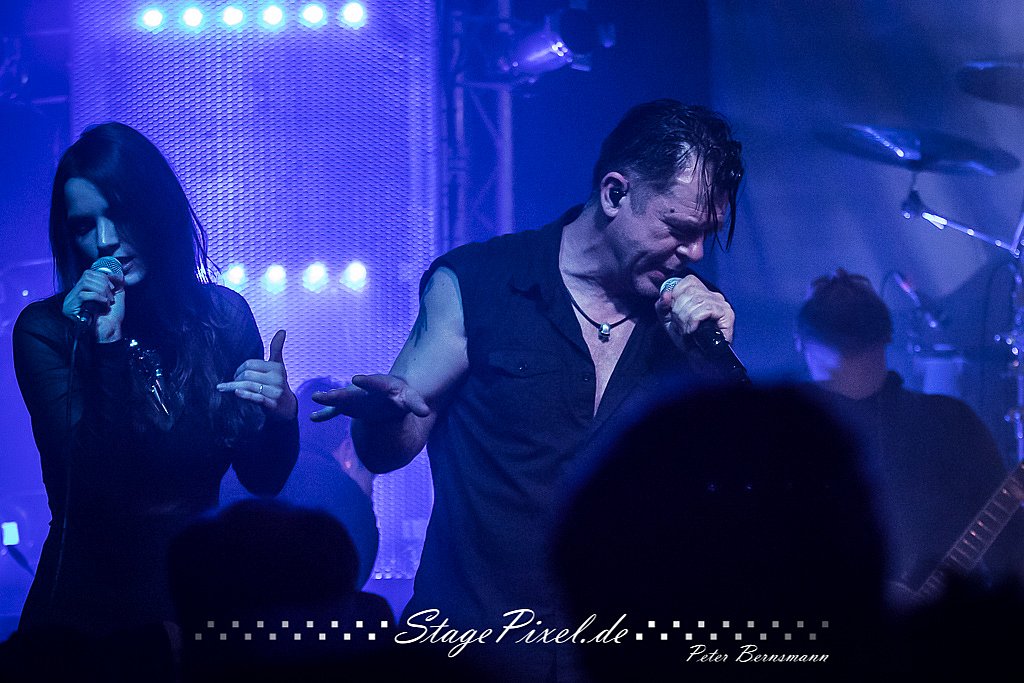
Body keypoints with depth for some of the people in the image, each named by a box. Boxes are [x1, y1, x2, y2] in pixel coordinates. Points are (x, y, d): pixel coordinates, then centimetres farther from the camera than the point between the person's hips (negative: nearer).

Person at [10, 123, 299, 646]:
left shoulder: (223, 315, 1)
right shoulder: (44, 329, -7)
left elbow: (262, 480, 7)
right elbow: (95, 487, -17)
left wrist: (280, 412, -14)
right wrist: (107, 341, -23)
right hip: (88, 601, -2)